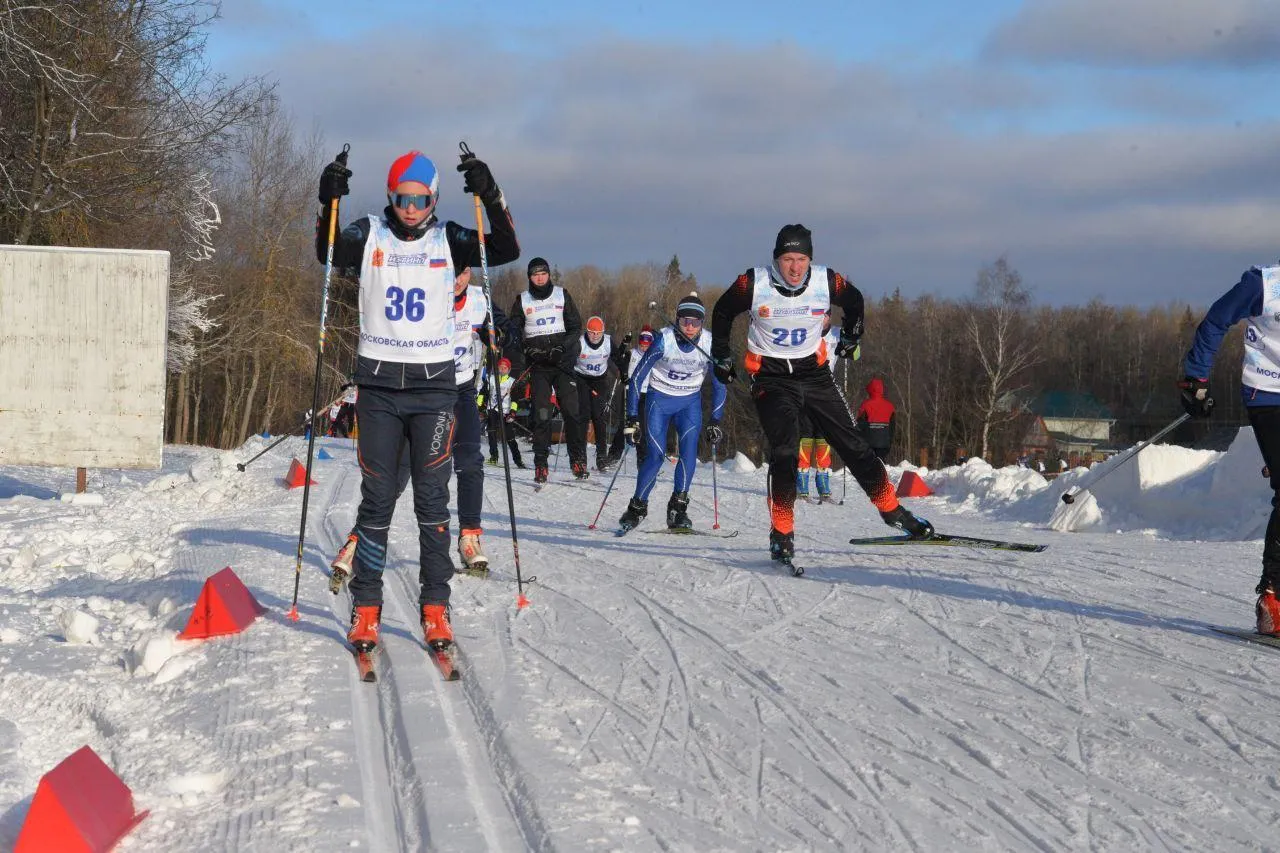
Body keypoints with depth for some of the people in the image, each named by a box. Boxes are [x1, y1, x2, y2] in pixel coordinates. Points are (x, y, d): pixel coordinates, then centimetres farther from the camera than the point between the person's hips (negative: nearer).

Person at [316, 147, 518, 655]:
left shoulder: (447, 240, 4)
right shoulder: (370, 234, 5)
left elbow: (507, 250, -4)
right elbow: (329, 255, -5)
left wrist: (489, 197, -17)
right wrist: (329, 203, -19)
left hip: (434, 384, 0)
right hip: (378, 383, 0)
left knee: (432, 499, -1)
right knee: (377, 498, 0)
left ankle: (435, 608, 4)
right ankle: (365, 608, 6)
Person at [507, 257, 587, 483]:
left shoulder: (562, 295, 6)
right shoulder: (522, 301, 7)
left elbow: (576, 326, 5)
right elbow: (514, 330, 5)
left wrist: (562, 347, -11)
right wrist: (528, 348, -15)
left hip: (563, 361, 0)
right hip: (538, 363, 0)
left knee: (572, 410, -9)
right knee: (542, 413, -8)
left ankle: (578, 459, -2)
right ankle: (540, 463, -4)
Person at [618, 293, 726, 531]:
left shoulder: (709, 345, -17)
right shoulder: (664, 340, -23)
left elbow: (719, 385, -1)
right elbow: (637, 378, -15)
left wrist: (715, 421, -4)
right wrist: (632, 418, -18)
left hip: (690, 402, 2)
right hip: (659, 398, -2)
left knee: (689, 449, -20)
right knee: (656, 455, -12)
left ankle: (678, 508, -12)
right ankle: (637, 507, 5)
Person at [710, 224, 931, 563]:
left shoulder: (828, 282, -10)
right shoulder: (753, 284, -15)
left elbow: (854, 302, 14)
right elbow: (722, 313, 5)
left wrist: (850, 339, 21)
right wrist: (721, 357, 10)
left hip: (814, 373, 3)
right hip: (771, 377, -2)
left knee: (851, 442, 2)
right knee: (784, 451, -19)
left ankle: (893, 511, 15)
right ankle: (782, 535, -13)